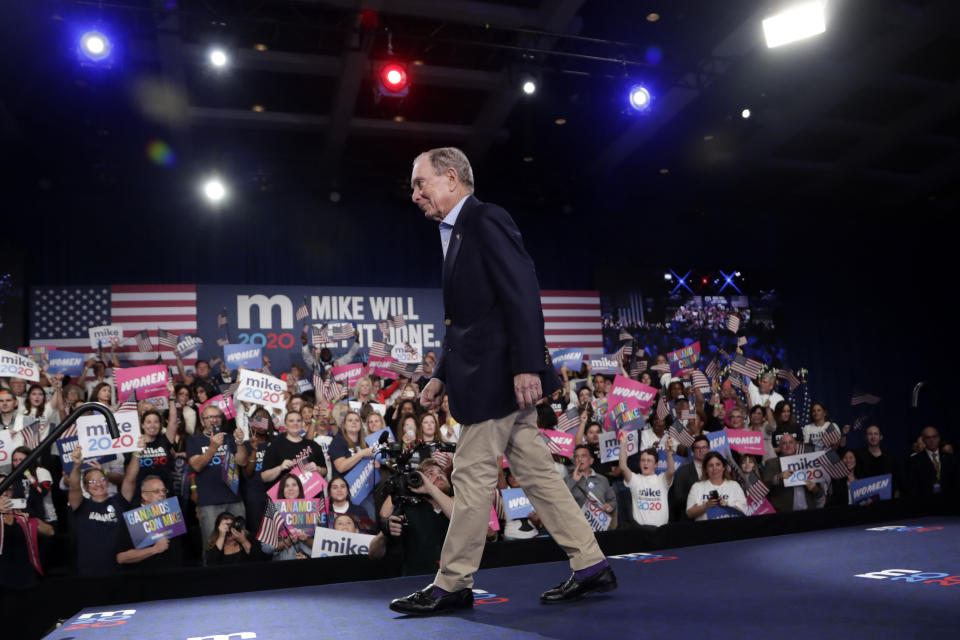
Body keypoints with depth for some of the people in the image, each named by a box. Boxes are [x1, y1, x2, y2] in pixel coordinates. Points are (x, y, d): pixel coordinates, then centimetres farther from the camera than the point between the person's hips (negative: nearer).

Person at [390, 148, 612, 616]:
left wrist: (527, 366, -24)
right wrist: (442, 376, 17)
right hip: (487, 379, 10)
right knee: (535, 472, 10)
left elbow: (523, 294, -18)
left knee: (473, 476, -2)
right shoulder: (456, 234, 20)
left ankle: (452, 585, 11)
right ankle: (590, 565, 17)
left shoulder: (486, 221, -9)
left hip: (499, 376, -10)